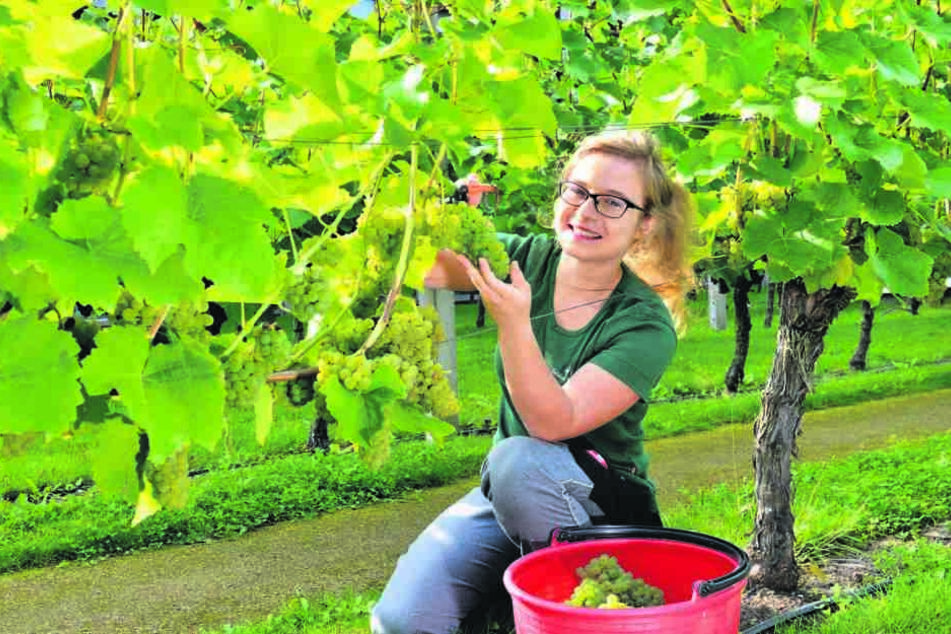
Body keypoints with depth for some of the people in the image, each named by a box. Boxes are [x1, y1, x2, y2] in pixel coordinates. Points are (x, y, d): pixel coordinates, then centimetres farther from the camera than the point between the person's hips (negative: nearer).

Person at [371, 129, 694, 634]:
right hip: (504, 493, 4)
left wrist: (513, 322, -38)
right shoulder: (526, 259, -4)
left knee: (518, 458, -36)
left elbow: (554, 423, -26)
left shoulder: (646, 324, -16)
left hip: (603, 505, -3)